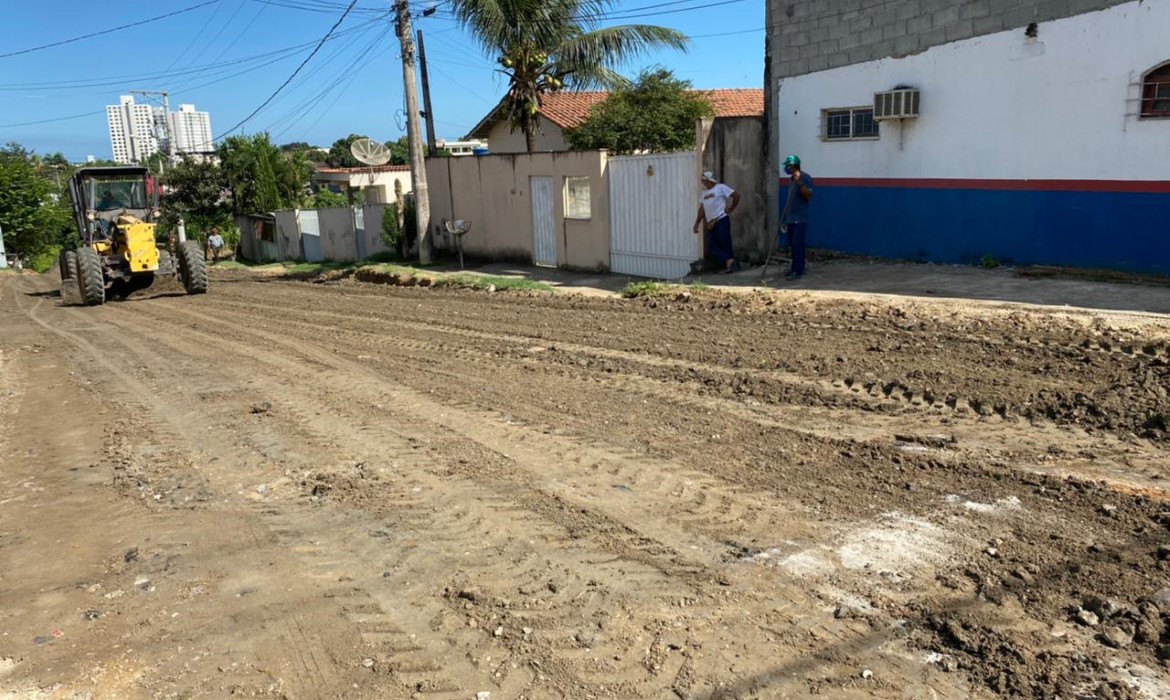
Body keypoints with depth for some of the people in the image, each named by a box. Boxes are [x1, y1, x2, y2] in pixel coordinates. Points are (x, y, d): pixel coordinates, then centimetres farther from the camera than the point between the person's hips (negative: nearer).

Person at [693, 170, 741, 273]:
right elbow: (702, 209, 19)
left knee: (726, 244, -4)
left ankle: (731, 265, 4)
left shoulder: (721, 187, -2)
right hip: (711, 223, 7)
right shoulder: (704, 192, 18)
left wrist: (731, 209, -2)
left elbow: (736, 195, -4)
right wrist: (697, 224, 15)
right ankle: (728, 261, -9)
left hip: (722, 220, -7)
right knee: (711, 247, -5)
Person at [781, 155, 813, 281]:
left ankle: (798, 271, -11)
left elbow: (809, 196, -19)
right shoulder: (791, 179, 17)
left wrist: (800, 183, -28)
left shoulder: (805, 177, -9)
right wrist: (784, 218, 22)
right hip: (791, 218, 8)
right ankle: (796, 268, 19)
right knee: (793, 244, 11)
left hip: (800, 218, -8)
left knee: (798, 245, -11)